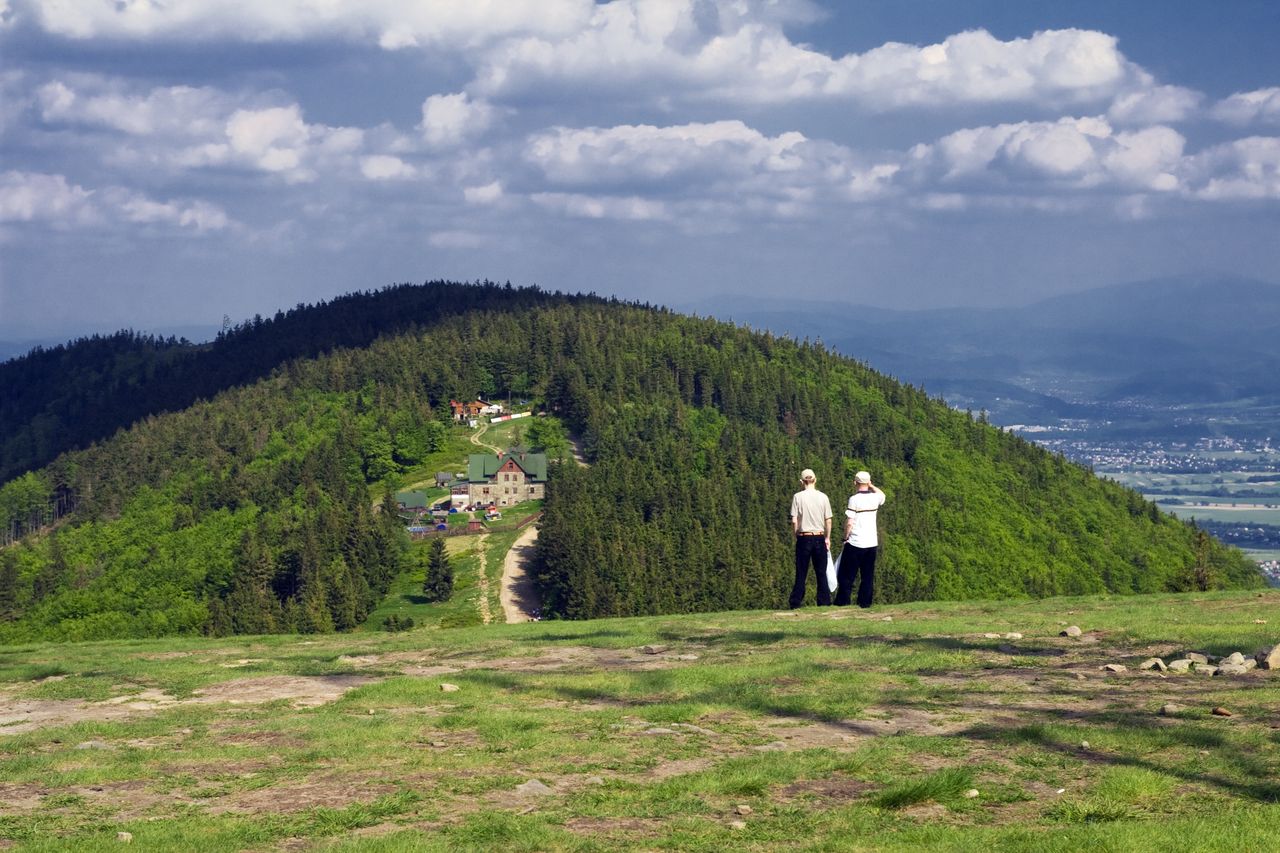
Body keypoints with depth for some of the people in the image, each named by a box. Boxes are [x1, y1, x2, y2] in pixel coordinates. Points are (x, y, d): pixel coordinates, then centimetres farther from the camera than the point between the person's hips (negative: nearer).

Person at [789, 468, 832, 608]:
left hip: (804, 538, -1)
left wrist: (796, 535, 9)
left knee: (801, 573, 4)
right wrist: (827, 538, 13)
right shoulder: (823, 497, 0)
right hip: (819, 537, 1)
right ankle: (824, 602, 7)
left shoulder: (798, 497, -5)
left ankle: (795, 604, 4)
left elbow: (794, 521, -7)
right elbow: (828, 521, 2)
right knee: (821, 573, 8)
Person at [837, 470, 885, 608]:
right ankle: (865, 602, 8)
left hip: (855, 542, -5)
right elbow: (882, 495, 31)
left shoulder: (854, 499, -11)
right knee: (868, 576, 10)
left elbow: (849, 522, -14)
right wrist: (871, 485, 23)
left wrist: (846, 537, -2)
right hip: (871, 543, 5)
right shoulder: (875, 498, 4)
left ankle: (842, 602, 2)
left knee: (847, 575, 2)